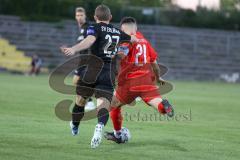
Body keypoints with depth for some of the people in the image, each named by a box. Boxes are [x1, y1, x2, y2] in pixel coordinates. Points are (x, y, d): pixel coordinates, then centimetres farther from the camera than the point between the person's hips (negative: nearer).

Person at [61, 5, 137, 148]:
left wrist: (74, 49, -39)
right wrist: (136, 39, 62)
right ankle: (100, 125, -43)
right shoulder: (117, 32, 17)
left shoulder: (95, 28, 0)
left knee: (81, 99, 19)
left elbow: (89, 40, -23)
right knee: (104, 103, -11)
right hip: (110, 72, 3)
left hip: (94, 69, -3)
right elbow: (133, 39, 37)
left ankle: (74, 127, 39)